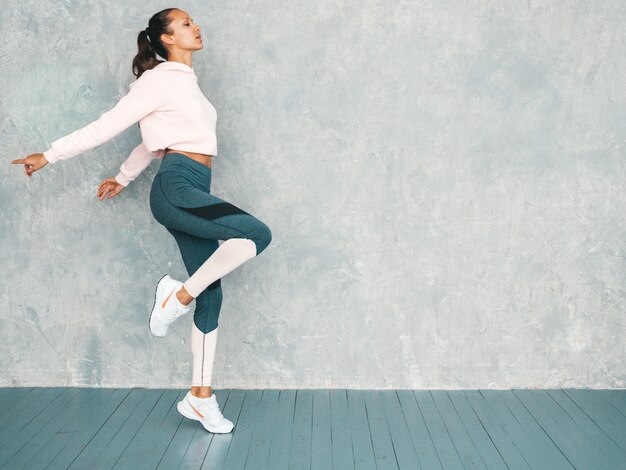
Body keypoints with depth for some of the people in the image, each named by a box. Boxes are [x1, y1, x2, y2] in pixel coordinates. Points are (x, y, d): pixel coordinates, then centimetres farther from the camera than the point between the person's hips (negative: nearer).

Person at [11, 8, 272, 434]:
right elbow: (107, 126, 1)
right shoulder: (159, 80, -1)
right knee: (257, 234, -25)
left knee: (211, 293, 4)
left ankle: (200, 396, 10)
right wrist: (50, 157, 2)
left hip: (193, 192, 8)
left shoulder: (187, 84, 24)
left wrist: (123, 178, 38)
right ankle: (179, 295, -10)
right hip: (176, 187, -8)